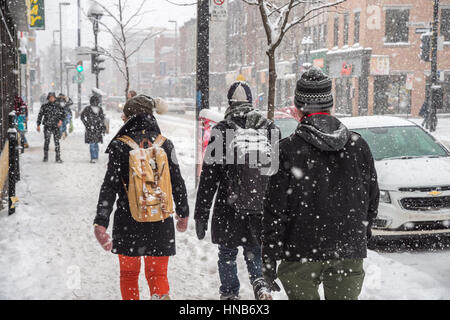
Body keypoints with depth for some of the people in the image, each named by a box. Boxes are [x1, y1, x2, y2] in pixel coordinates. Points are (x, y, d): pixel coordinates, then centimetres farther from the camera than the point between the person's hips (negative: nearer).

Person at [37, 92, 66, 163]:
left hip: (56, 126, 1)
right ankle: (45, 157, 10)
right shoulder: (44, 106, 4)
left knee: (57, 142, -3)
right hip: (47, 126, 0)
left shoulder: (58, 106, 6)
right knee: (47, 141, -1)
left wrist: (61, 120, -6)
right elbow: (40, 115, 8)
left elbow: (63, 114, 12)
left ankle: (58, 158, 0)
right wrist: (38, 125, 4)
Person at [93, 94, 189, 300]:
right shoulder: (164, 144, -1)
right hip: (160, 222, 2)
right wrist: (183, 213, 19)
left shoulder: (120, 147, -8)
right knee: (158, 273, 11)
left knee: (129, 273, 17)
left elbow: (109, 187, -12)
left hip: (129, 222, -2)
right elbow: (178, 183, 5)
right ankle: (160, 295, -14)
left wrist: (100, 222, -12)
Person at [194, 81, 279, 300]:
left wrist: (201, 215, -3)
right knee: (254, 251, 17)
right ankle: (260, 284, -5)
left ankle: (229, 294, 18)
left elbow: (208, 177, -8)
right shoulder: (268, 127, 3)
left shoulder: (221, 130, -8)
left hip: (230, 208, -3)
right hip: (262, 208, 3)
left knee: (227, 255, 14)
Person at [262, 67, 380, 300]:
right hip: (350, 253, 4)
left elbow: (275, 210, -10)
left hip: (302, 255, -3)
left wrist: (269, 259, -3)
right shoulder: (358, 145, 3)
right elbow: (372, 199, 11)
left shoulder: (289, 150, -10)